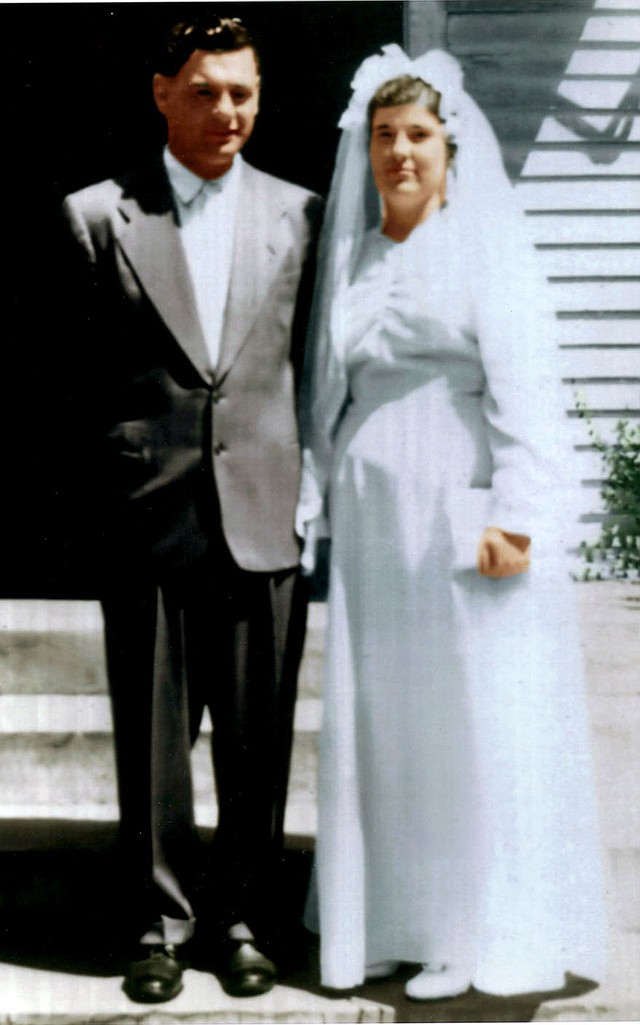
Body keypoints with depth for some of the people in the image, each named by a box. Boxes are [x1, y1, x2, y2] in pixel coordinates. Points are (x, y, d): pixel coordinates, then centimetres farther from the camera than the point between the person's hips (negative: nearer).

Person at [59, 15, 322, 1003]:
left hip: (266, 517, 1)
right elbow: (79, 370, 5)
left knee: (258, 741, 9)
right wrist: (107, 474, 1)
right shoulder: (97, 216, 4)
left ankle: (242, 917, 26)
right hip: (149, 517, -1)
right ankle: (161, 922, 24)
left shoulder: (300, 215, 9)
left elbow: (316, 364, 9)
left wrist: (313, 492, 3)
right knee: (152, 741, 8)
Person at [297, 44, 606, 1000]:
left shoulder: (490, 249, -1)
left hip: (464, 516, -6)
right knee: (377, 718, 8)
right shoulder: (353, 258, 16)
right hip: (374, 526, 6)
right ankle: (393, 919, 19)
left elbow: (525, 389, -10)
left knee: (476, 717, -2)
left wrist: (516, 519, -19)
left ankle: (481, 931, 8)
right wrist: (319, 503, 9)